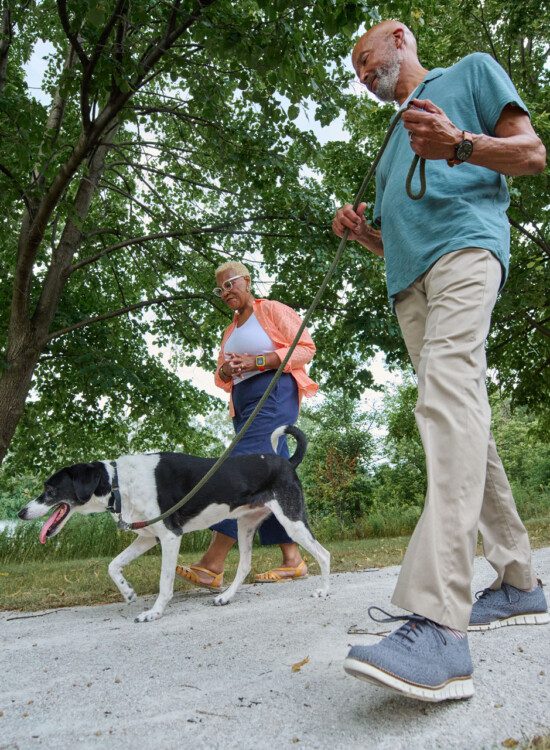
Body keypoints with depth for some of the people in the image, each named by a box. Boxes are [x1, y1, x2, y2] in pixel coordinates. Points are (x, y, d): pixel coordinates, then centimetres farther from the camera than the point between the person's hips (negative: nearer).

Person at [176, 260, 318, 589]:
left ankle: (212, 565, -22)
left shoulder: (273, 310, 4)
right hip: (243, 401, 9)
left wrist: (256, 361, -15)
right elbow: (222, 378, 26)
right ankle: (293, 560, 6)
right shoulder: (230, 331, 24)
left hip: (273, 395, -8)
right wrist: (225, 371, 0)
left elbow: (306, 348, -6)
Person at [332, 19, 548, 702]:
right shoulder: (391, 145, 37)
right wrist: (362, 233, 10)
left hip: (465, 244, -8)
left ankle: (438, 624, -40)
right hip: (409, 281, 8)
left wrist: (460, 145, -11)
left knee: (449, 394, -30)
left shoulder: (471, 71, 21)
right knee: (458, 418, -1)